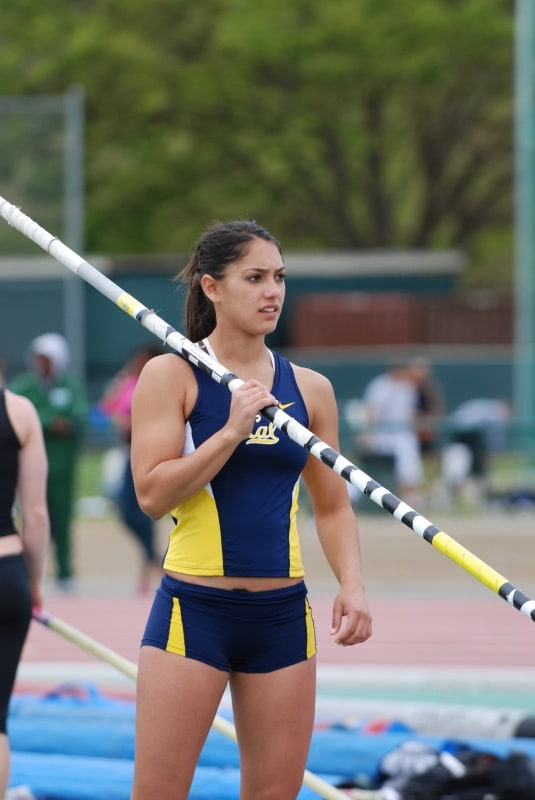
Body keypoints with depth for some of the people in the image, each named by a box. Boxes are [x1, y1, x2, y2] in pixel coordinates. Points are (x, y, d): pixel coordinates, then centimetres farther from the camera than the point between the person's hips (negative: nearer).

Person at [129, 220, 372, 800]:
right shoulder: (172, 376, -3)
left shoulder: (308, 388, 8)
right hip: (193, 611, -4)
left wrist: (351, 583, -2)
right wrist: (232, 430, -17)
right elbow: (152, 494, -11)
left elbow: (332, 505, 14)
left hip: (282, 616, 4)